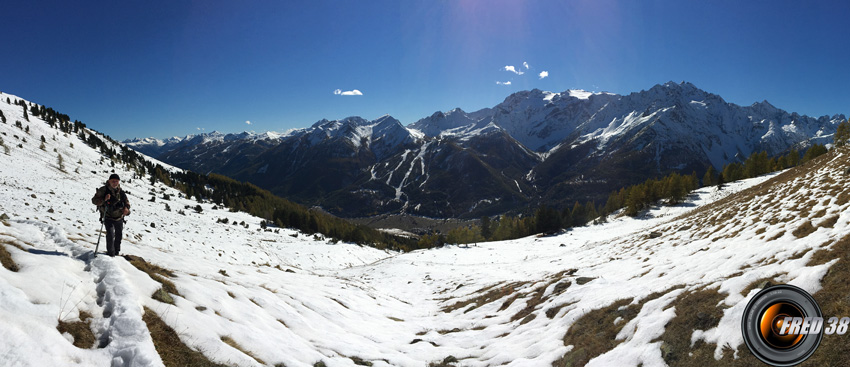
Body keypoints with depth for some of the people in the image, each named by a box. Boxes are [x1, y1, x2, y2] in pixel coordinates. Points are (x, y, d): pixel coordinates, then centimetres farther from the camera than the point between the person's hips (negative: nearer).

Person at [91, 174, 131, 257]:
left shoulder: (121, 192, 0)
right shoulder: (103, 190, -10)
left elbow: (126, 202, 8)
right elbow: (94, 200, -10)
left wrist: (126, 208, -14)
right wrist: (104, 199, -29)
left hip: (119, 217, 4)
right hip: (108, 217, -4)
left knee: (119, 234, 15)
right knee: (110, 234, -16)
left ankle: (116, 251, 35)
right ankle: (110, 253, -3)